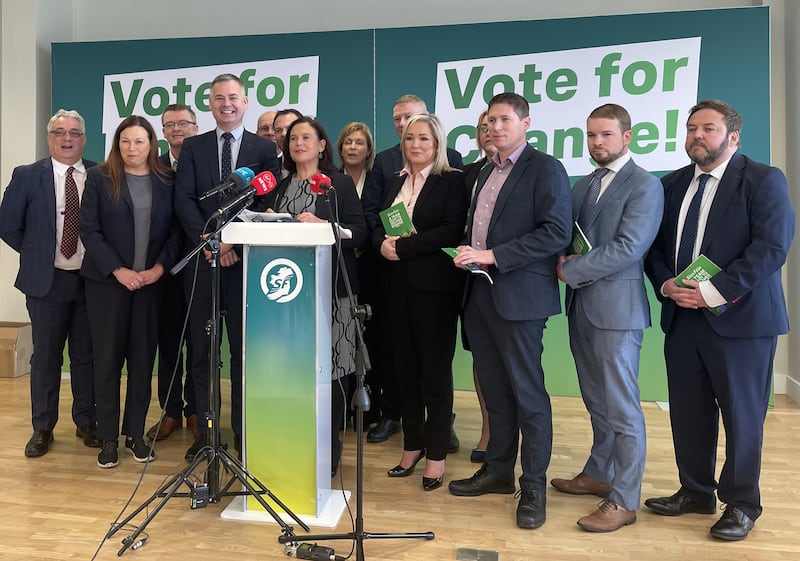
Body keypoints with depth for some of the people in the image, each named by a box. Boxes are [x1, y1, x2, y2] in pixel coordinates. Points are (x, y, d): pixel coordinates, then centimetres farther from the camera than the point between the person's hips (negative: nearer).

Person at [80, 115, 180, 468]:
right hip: (106, 281, -1)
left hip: (151, 281, 2)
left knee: (143, 357, 5)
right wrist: (118, 270, -13)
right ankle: (108, 438, 14)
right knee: (108, 358, 3)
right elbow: (89, 230, -4)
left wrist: (160, 267, -10)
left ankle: (135, 433, 17)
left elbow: (175, 230, 4)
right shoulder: (99, 177, 1)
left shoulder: (167, 181, 5)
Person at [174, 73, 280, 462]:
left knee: (244, 348, 4)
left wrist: (236, 244, -13)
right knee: (201, 348, 6)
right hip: (201, 258, 2)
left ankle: (242, 430, 15)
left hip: (245, 259, -1)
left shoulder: (264, 149, 7)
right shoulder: (193, 147, 11)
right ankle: (205, 429, 16)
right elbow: (184, 200, 1)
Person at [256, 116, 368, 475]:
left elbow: (360, 232, -5)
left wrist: (322, 225, -17)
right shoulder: (278, 187, 17)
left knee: (329, 366, -2)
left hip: (329, 287, -3)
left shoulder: (340, 184, 4)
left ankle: (329, 447, 12)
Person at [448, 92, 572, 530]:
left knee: (527, 392, 0)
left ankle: (533, 485, 12)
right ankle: (498, 470, 28)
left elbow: (557, 232, -16)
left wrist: (493, 255, -19)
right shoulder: (485, 173, 19)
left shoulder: (545, 169, -5)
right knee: (494, 390, 14)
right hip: (479, 293, 7)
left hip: (518, 295, -7)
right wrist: (467, 252, 6)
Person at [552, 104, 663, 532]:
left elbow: (627, 248, -19)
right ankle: (599, 474, 34)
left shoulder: (645, 186, -9)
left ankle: (624, 500, 10)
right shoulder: (583, 185, 16)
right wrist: (562, 257, -5)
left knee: (621, 407, -1)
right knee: (596, 401, 19)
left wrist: (570, 271, -14)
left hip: (616, 308, -8)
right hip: (581, 306, 8)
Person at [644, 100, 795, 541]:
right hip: (682, 317, 5)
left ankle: (741, 504, 22)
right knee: (688, 412, 11)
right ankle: (696, 492, 28)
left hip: (739, 317, -5)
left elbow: (771, 246, -14)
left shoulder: (763, 180, -4)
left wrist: (715, 291, -20)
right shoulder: (672, 185, 12)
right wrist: (666, 284, -7)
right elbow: (655, 245, 12)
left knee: (742, 414, 6)